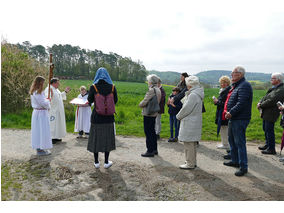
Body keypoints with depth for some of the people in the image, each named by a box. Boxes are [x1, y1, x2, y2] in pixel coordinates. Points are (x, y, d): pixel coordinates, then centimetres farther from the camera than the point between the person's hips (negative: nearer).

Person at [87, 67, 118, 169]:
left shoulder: (93, 87, -8)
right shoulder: (112, 87, -4)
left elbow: (90, 101, -3)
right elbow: (115, 101, 1)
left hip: (96, 116, -1)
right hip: (109, 117, 1)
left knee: (96, 138, 11)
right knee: (107, 138, 12)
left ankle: (96, 162, 19)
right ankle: (106, 162, 19)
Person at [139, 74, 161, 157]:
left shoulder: (151, 90, -19)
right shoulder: (158, 90, 11)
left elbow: (144, 102, -21)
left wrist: (140, 105, 0)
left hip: (148, 114, -9)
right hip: (154, 113, 9)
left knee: (148, 132, -2)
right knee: (152, 131, 18)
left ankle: (150, 151, 5)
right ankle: (154, 149, 28)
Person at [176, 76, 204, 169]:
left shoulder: (193, 95, -19)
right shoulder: (197, 94, 13)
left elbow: (186, 109, -18)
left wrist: (178, 116, -3)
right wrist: (180, 116, 10)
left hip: (190, 124, -10)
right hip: (194, 122, 10)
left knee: (189, 143, -1)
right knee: (192, 143, 18)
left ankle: (190, 164, 8)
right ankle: (192, 162, 29)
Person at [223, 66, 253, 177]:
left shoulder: (244, 86, -15)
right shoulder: (236, 85, 17)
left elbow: (241, 103, -25)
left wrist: (231, 112, -22)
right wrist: (227, 112, 7)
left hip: (240, 119, -11)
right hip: (233, 118, 11)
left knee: (240, 143, -5)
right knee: (232, 140, 19)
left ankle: (243, 167, 5)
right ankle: (235, 161, 34)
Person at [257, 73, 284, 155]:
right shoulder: (273, 88, 15)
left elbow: (271, 101, -24)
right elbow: (266, 97, 17)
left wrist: (261, 105, -13)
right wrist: (260, 102, -1)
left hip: (271, 114, -10)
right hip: (266, 113, 10)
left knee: (269, 130, -4)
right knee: (265, 129, 20)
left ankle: (271, 149, 7)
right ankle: (267, 145, 35)